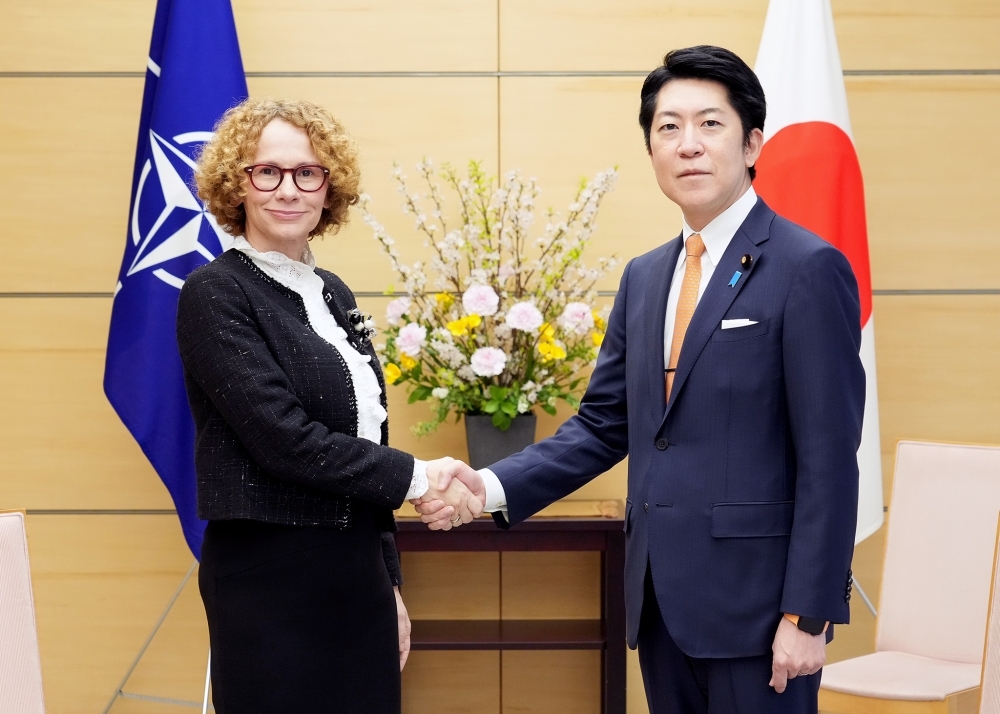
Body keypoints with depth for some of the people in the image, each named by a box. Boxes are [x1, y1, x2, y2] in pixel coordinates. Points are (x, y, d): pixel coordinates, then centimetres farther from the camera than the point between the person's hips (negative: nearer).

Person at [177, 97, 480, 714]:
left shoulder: (333, 294, 12)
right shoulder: (215, 294, -10)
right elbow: (285, 440, -19)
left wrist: (389, 582, 15)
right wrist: (416, 477, -12)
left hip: (357, 576, 7)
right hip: (270, 584, -7)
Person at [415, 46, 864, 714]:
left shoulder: (808, 269, -10)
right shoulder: (644, 277, 12)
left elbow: (828, 462, -13)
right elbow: (604, 425, 12)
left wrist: (808, 616, -15)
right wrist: (492, 488, -2)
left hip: (754, 596, -6)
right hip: (662, 596, 7)